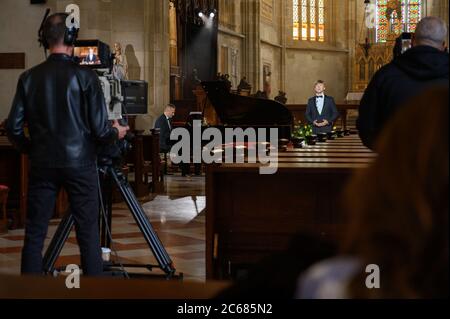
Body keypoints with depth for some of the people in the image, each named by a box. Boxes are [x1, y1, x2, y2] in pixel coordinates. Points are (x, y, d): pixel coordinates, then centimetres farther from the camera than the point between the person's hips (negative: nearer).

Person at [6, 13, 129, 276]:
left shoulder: (29, 77, 0)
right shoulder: (85, 76, -9)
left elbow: (14, 128, 1)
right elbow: (100, 130, -10)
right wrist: (116, 133, 11)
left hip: (42, 165, 3)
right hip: (80, 164, -3)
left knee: (34, 233, 7)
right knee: (88, 234, 3)